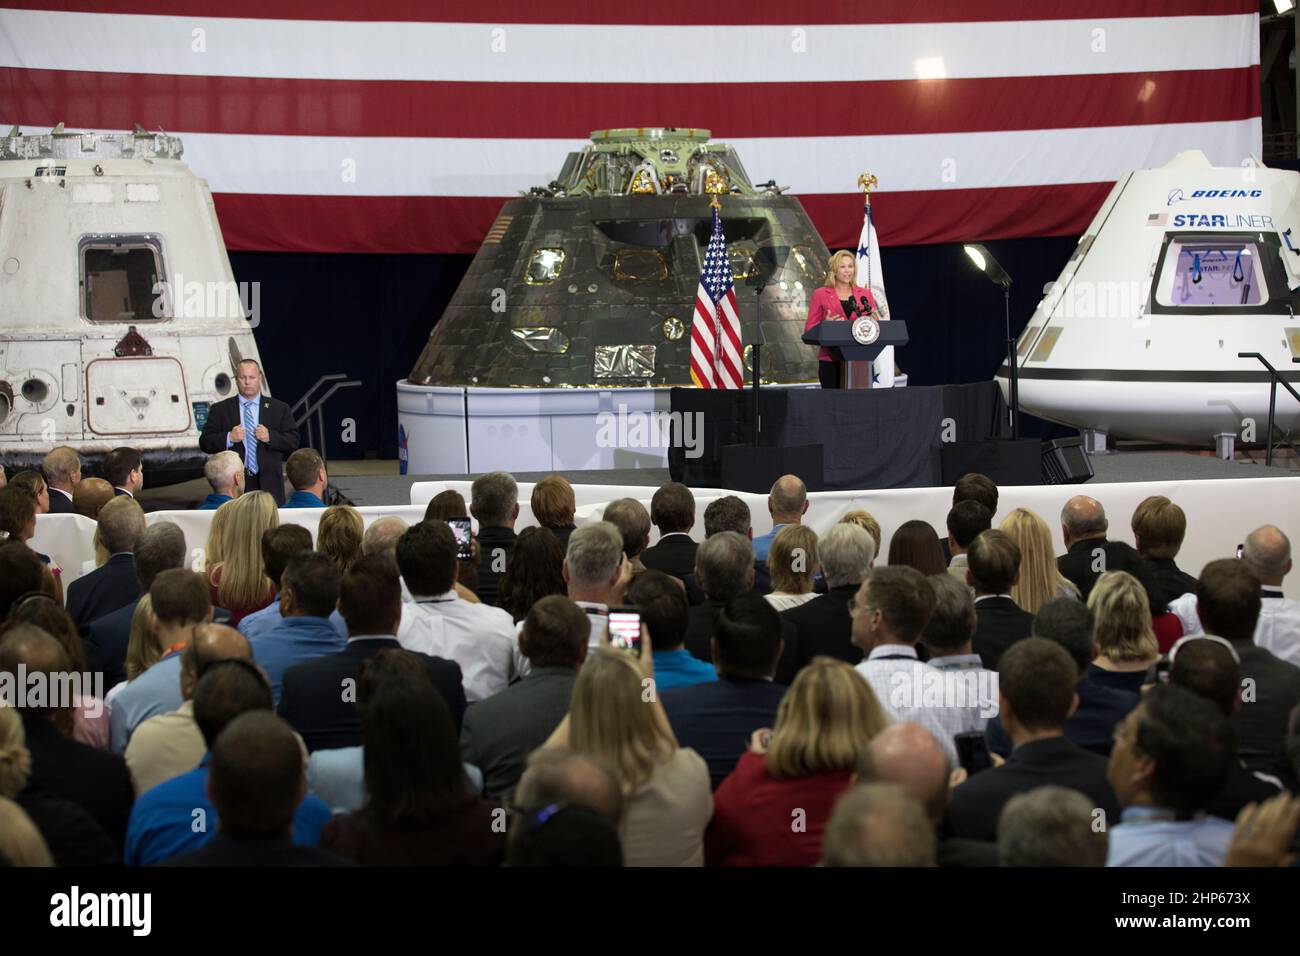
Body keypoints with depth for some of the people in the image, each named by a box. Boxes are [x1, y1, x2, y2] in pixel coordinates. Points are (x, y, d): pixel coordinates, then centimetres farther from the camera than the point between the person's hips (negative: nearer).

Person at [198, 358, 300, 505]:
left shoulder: (280, 409, 10)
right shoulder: (220, 410, 9)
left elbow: (293, 442, 5)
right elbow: (205, 443, 3)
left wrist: (270, 437, -12)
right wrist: (229, 438, -13)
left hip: (268, 484, 1)